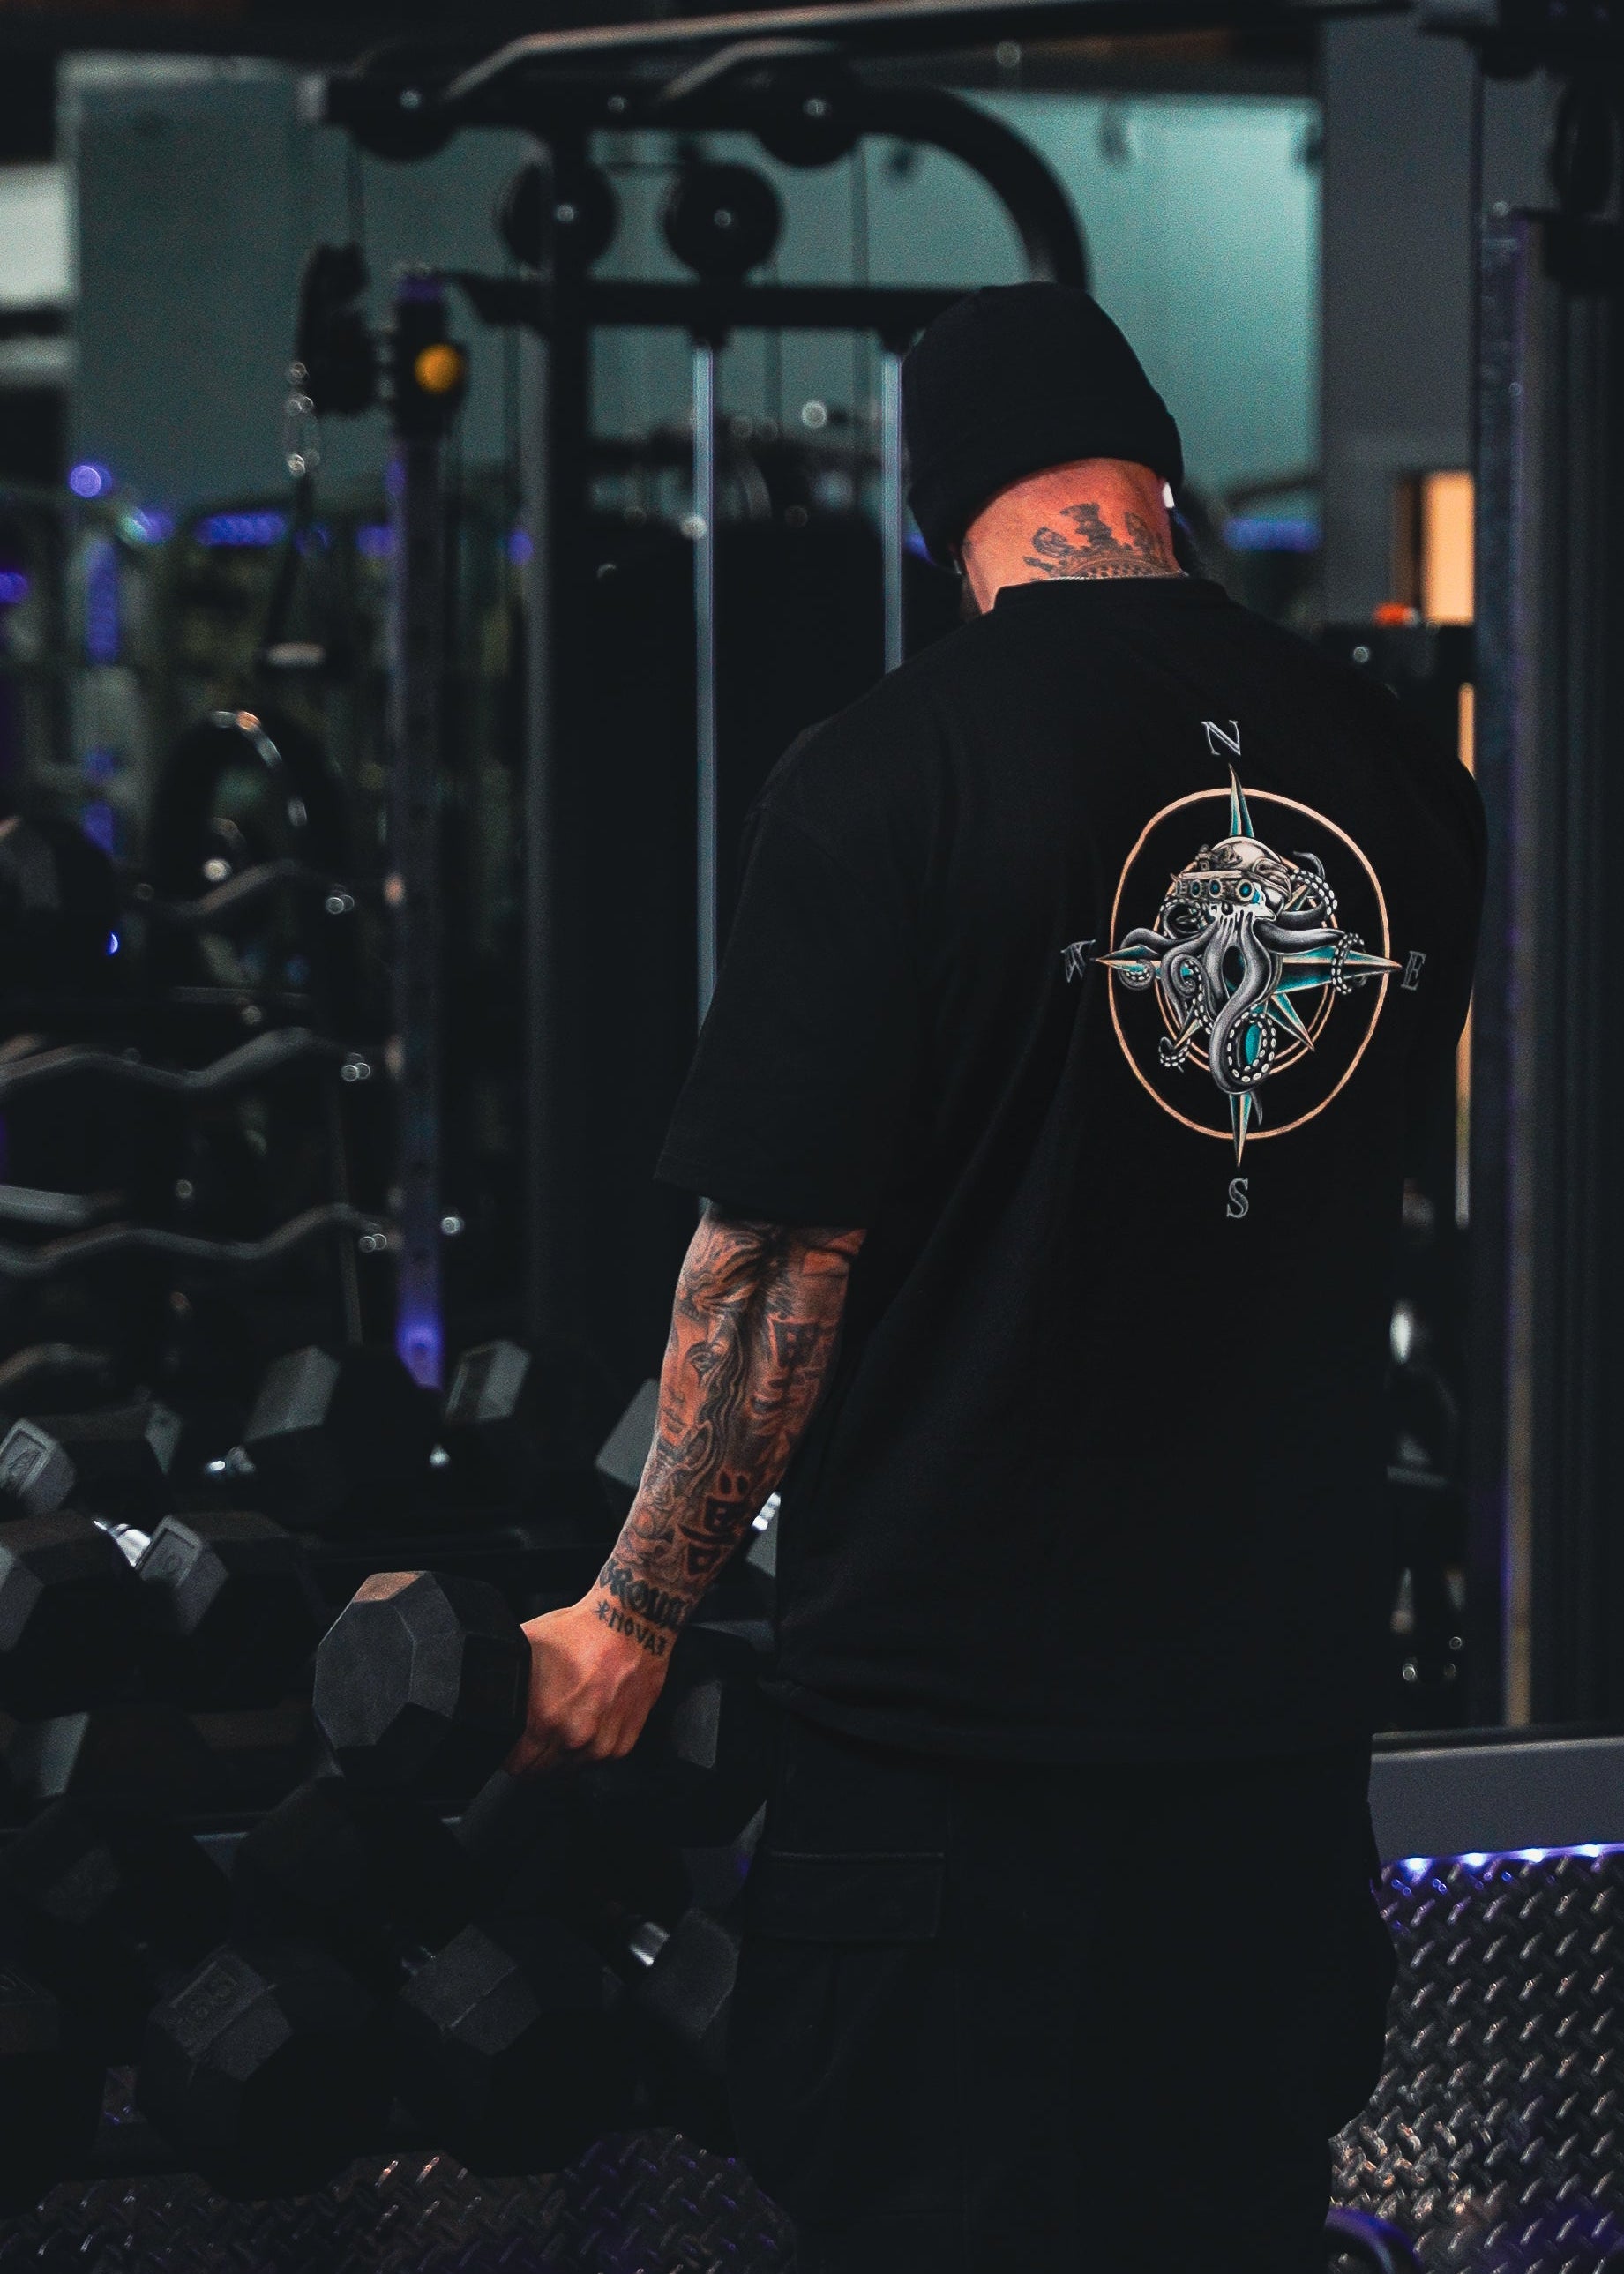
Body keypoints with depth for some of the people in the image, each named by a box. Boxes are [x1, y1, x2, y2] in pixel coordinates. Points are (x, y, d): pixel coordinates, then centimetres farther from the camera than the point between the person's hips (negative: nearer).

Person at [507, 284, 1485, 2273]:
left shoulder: (881, 778, -13)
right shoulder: (1398, 774, 2)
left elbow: (781, 1252, -12)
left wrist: (635, 1617, -1)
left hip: (951, 1708, -5)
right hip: (1289, 1700, 5)